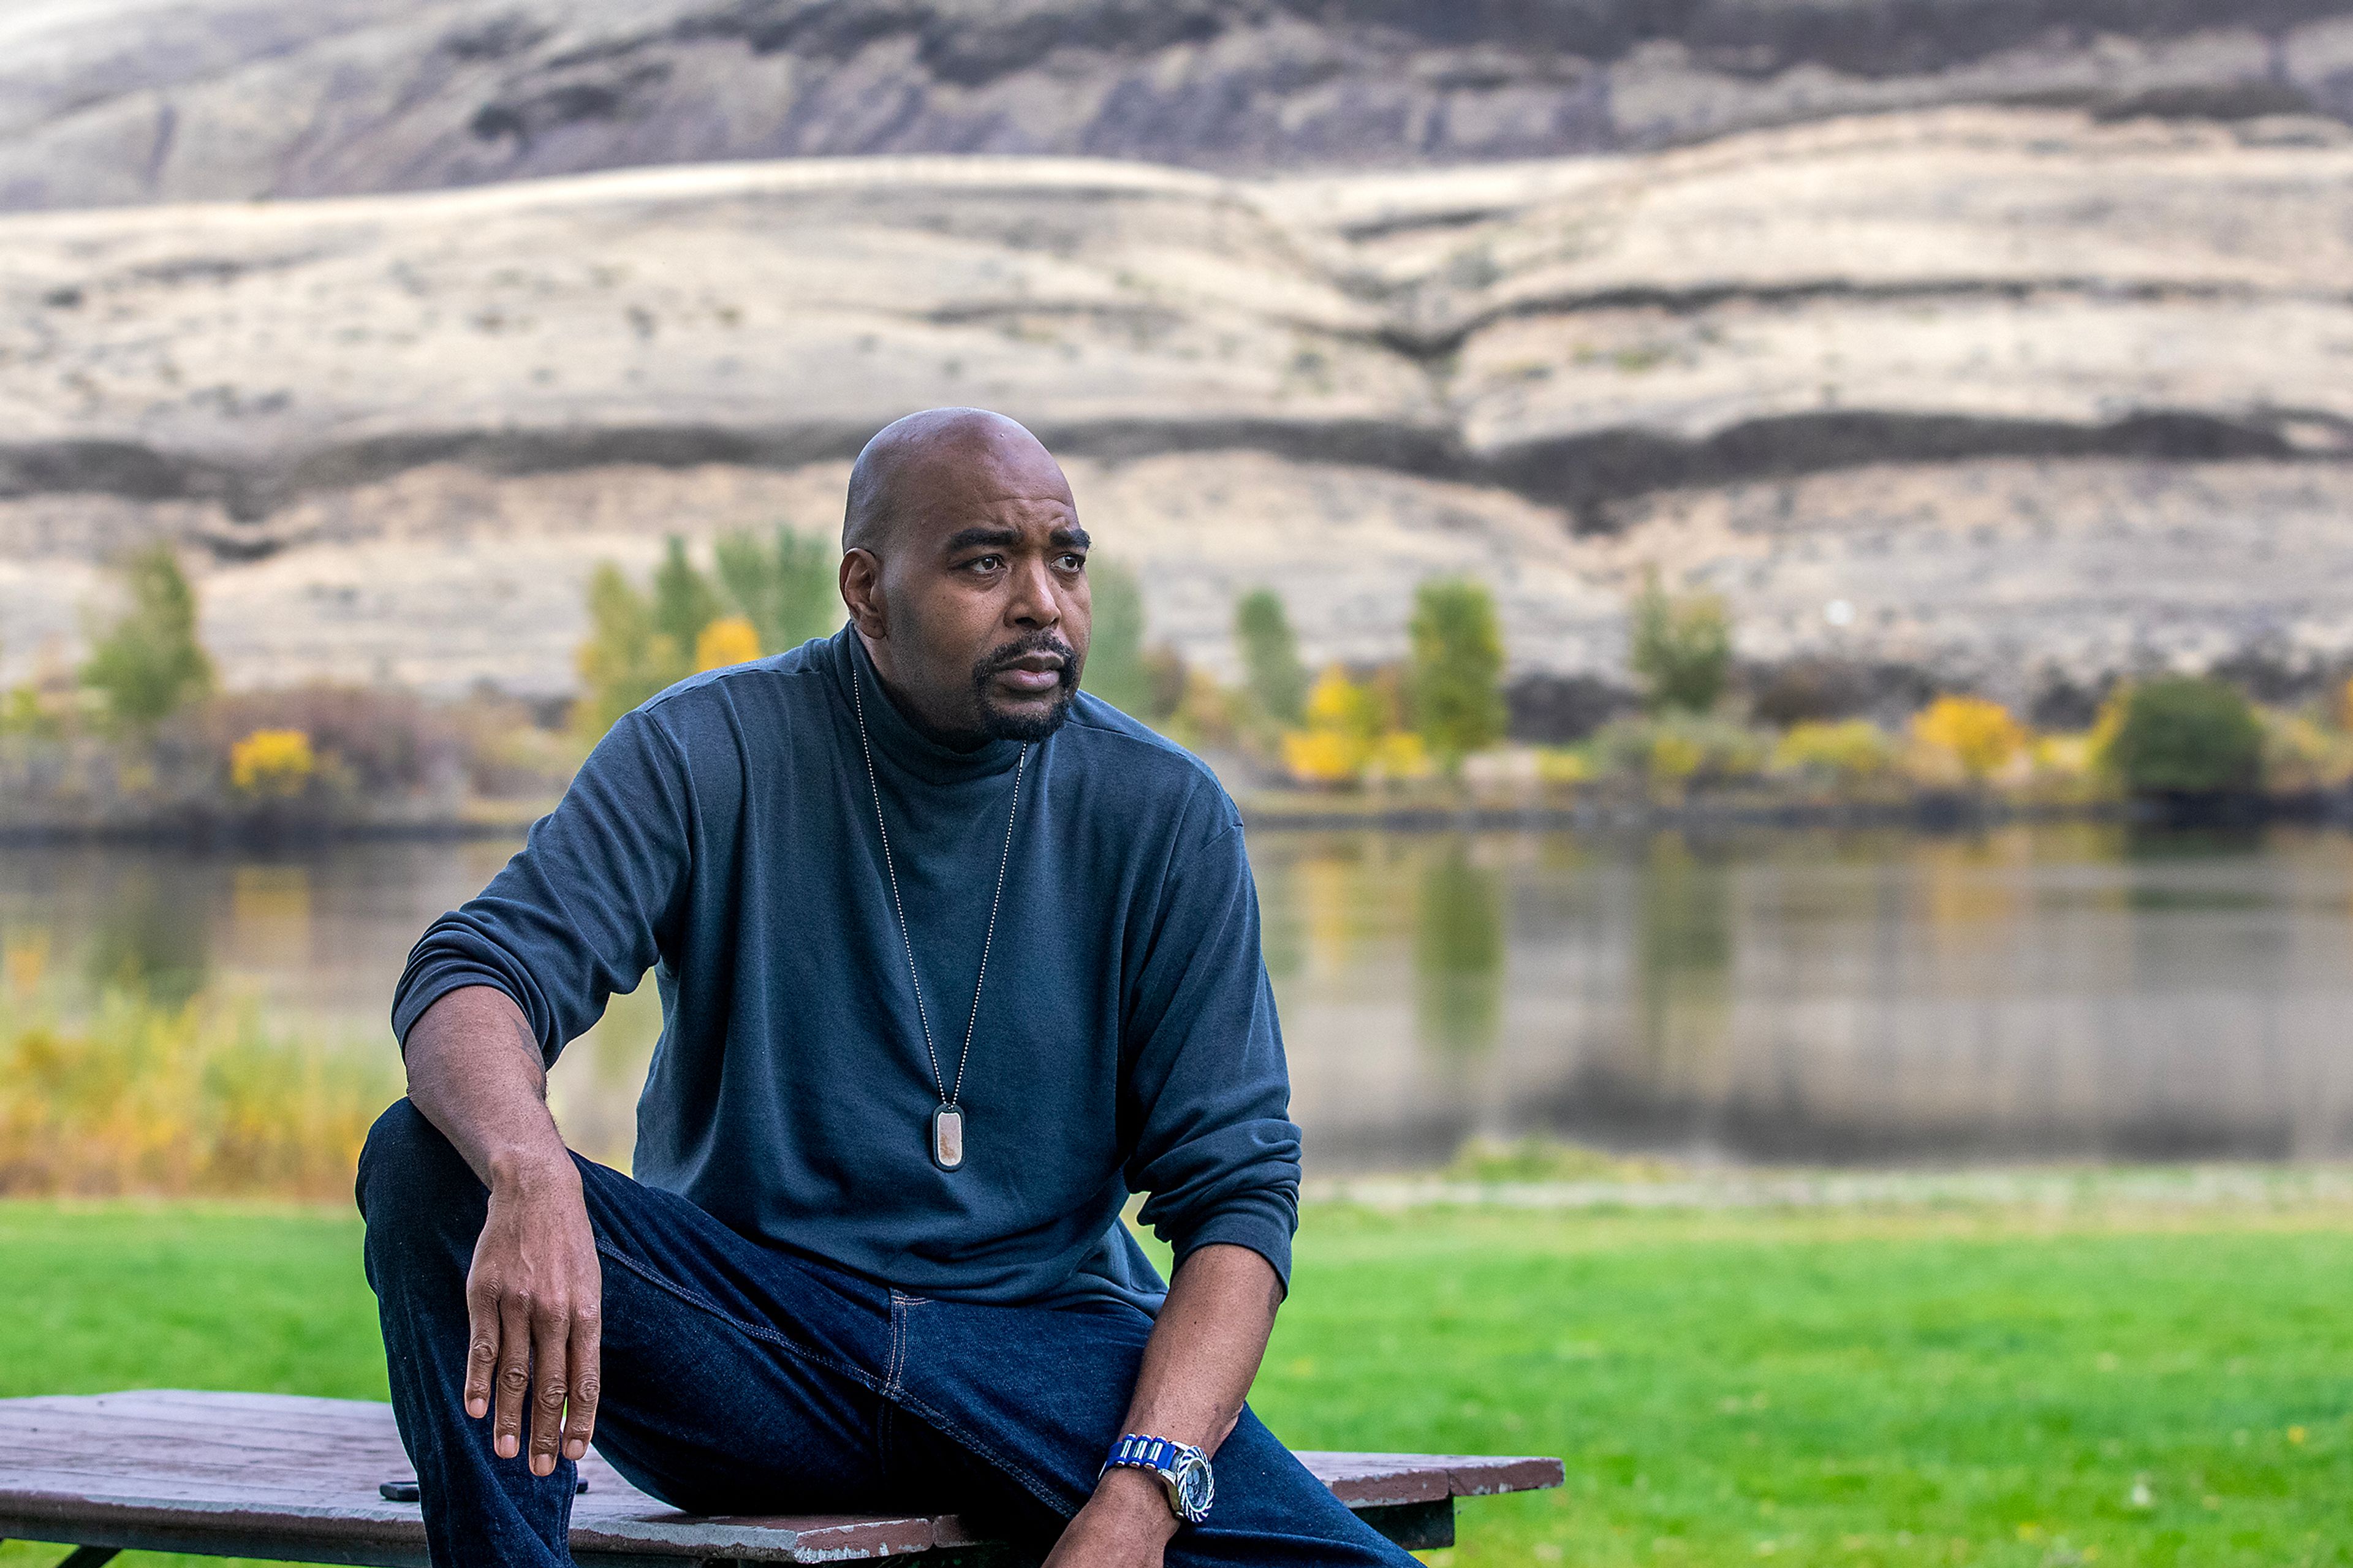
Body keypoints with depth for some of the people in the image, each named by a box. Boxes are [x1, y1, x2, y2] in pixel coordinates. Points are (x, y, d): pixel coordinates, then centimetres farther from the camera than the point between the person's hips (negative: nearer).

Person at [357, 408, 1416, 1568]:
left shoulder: (1165, 817, 1)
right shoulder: (708, 753, -2)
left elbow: (1236, 1189, -2)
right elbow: (472, 978, -14)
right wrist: (530, 1171, -40)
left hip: (1046, 1349, 0)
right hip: (744, 1351, 0)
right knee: (430, 1166, -26)